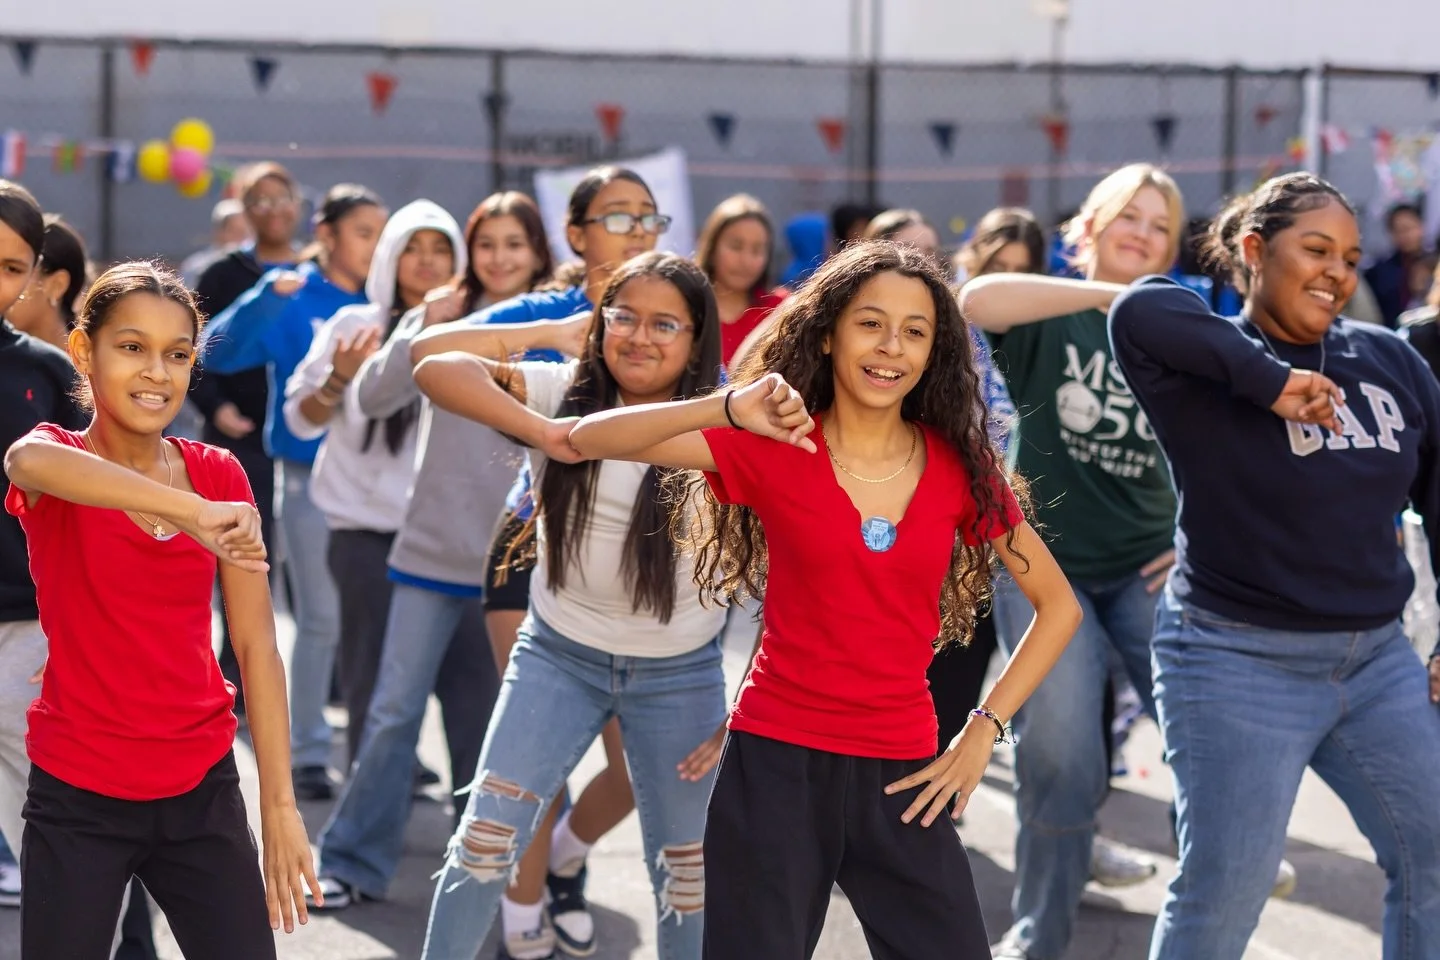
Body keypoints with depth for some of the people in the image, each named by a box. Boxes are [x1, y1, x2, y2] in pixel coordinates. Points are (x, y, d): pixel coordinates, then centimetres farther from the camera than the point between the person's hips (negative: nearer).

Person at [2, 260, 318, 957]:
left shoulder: (219, 475, 3)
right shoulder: (58, 463, -7)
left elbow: (257, 645, 3)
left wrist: (279, 803, -3)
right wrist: (192, 513, -45)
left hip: (203, 789, 3)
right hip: (78, 797, -3)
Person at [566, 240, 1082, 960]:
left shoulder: (960, 466, 1)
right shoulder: (772, 447, -5)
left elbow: (1058, 606, 11)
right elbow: (589, 439, -15)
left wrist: (984, 729, 2)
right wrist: (730, 409, -30)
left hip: (902, 775, 2)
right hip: (777, 764, -2)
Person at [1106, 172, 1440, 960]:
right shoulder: (1208, 370, -12)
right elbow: (1139, 310, -35)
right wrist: (1271, 381, -31)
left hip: (1376, 658, 6)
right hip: (1240, 664, -5)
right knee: (1222, 891, 1)